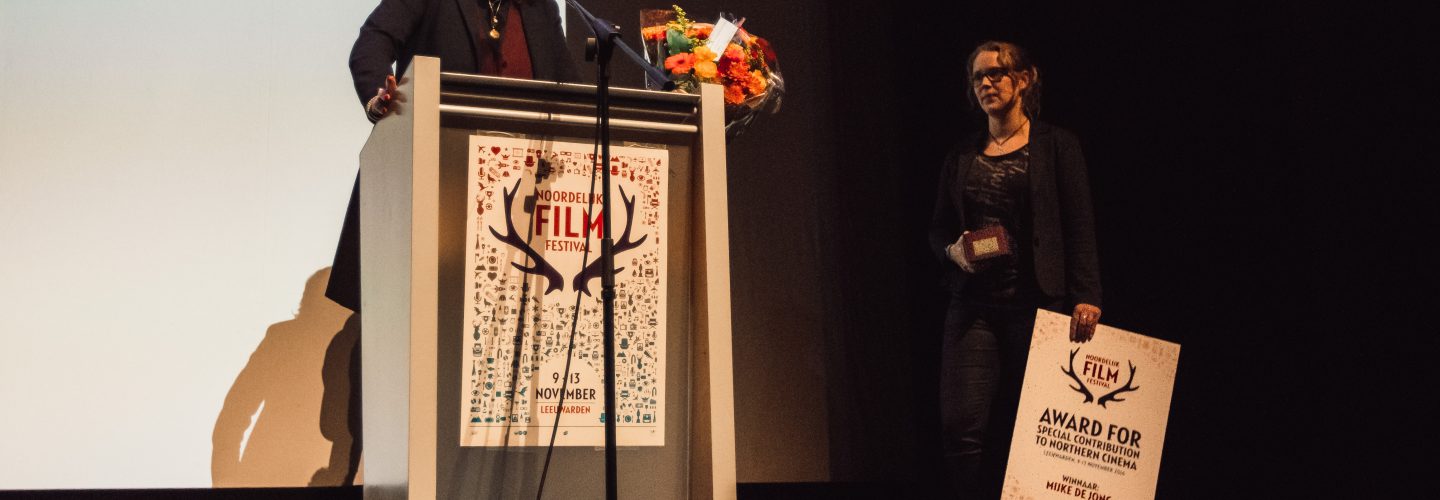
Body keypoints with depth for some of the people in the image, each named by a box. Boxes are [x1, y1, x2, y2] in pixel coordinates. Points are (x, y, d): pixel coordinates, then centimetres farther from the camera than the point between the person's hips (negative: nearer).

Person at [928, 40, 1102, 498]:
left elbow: (1080, 227, -3)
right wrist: (953, 249, -5)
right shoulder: (962, 156, 14)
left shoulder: (1056, 146, 4)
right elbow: (938, 229, 18)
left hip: (1036, 304, -3)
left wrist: (1086, 296, -13)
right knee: (962, 426, -9)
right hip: (974, 306, 3)